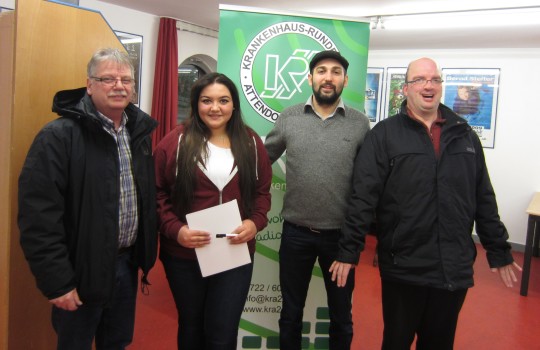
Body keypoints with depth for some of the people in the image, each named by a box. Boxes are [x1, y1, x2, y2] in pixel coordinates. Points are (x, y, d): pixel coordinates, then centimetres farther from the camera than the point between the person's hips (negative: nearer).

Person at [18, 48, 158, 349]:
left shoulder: (140, 132, 5)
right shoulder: (59, 136, -16)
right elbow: (39, 215, -19)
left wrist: (145, 252, 9)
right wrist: (57, 281, -18)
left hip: (127, 263, 6)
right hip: (81, 269, -5)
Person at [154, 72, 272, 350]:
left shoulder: (251, 143, 3)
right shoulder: (176, 142, -5)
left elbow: (262, 190, 7)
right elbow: (157, 193, -4)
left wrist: (255, 221, -11)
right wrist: (175, 229, -18)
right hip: (183, 255, 0)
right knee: (191, 325, 20)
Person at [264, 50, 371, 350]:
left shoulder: (360, 124, -4)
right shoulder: (288, 118, -1)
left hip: (341, 235, 0)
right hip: (296, 232, 1)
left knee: (341, 315, 18)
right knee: (291, 312, 18)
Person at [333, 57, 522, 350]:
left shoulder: (465, 135, 8)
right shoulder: (384, 135, -4)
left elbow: (484, 200, 11)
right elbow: (363, 197, -10)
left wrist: (498, 250, 11)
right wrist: (349, 250, -14)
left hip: (455, 268, 4)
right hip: (403, 267, -3)